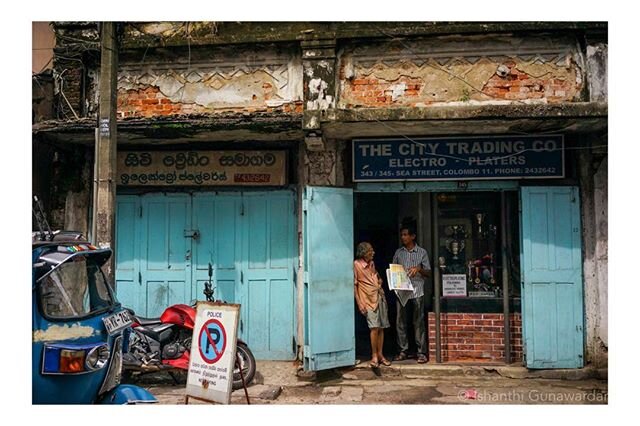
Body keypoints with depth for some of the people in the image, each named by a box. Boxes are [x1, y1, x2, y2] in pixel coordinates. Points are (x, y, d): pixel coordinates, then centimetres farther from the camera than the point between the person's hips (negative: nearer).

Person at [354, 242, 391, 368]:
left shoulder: (372, 263, 13)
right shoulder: (356, 264, -8)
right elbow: (354, 285, -9)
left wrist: (380, 281, 8)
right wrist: (359, 303, -13)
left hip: (380, 297, 7)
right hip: (369, 299, -7)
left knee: (381, 327, 6)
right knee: (374, 327, -14)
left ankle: (380, 354, 15)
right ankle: (374, 356, -3)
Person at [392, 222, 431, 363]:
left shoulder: (422, 252, 5)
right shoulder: (398, 252, 11)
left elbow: (428, 272, 6)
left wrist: (419, 269, -14)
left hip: (417, 291, -3)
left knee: (418, 322, -2)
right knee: (400, 321, 3)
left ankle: (422, 352, 4)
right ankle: (403, 351, 13)